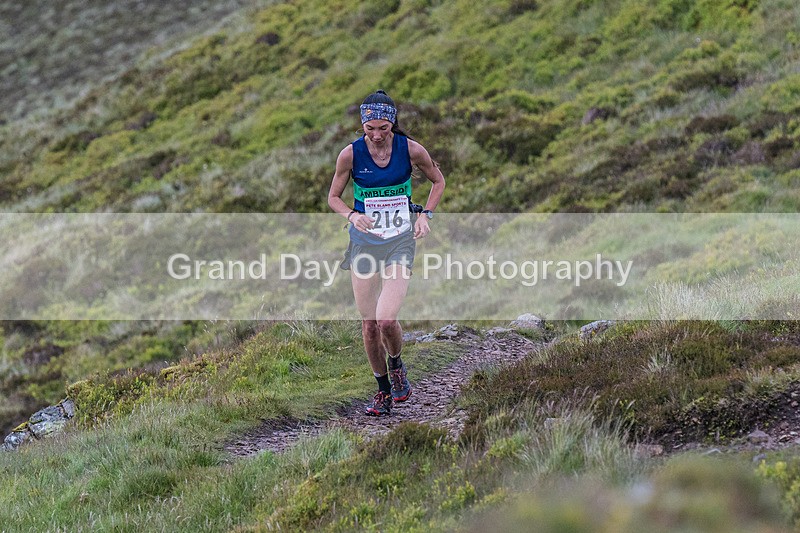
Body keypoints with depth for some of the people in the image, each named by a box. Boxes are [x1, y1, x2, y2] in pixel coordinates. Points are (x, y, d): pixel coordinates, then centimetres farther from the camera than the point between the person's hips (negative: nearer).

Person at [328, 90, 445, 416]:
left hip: (400, 240, -2)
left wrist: (425, 215, -3)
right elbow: (333, 197, 5)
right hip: (364, 241, 2)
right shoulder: (350, 154, -8)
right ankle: (383, 391, 22)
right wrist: (352, 215, -14)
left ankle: (396, 365, 14)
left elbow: (438, 182, 10)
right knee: (369, 324, 3)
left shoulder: (411, 150, -9)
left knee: (386, 318, -18)